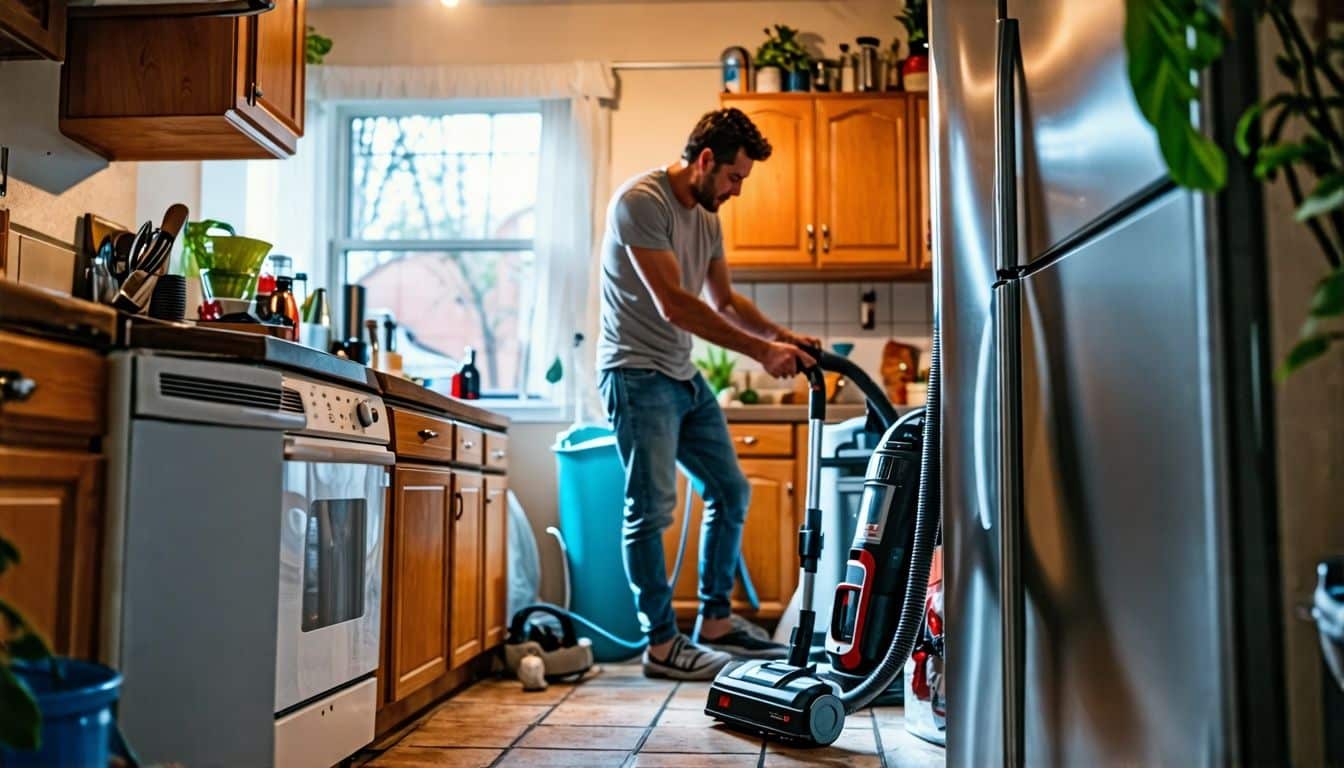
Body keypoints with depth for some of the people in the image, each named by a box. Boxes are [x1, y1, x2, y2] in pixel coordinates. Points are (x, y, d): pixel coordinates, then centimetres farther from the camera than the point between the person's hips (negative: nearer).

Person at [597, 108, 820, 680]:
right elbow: (673, 304, -23)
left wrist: (782, 336, 1)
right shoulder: (641, 200, -15)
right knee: (652, 509, -6)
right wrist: (760, 351, -21)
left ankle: (715, 621, 23)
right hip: (638, 374, -9)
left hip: (683, 376, 10)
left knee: (730, 492, 11)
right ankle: (661, 644, 6)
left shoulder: (706, 218, 13)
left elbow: (725, 301, 18)